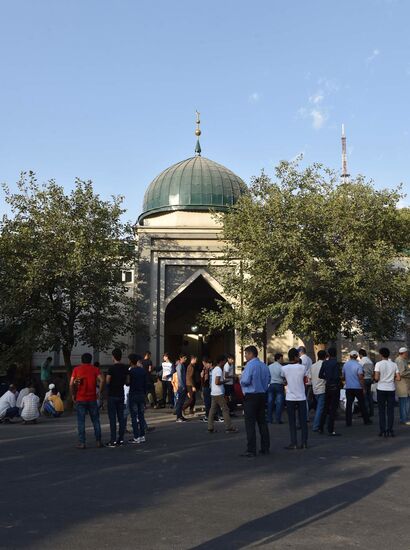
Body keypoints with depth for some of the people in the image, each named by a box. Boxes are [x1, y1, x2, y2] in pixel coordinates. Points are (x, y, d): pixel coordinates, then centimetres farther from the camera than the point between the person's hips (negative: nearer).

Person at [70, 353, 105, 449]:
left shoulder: (76, 369, 3)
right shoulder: (95, 369, 3)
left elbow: (71, 384, -5)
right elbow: (102, 380, -11)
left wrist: (73, 395, 7)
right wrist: (99, 392, -2)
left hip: (80, 399, -1)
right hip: (92, 399, 1)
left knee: (81, 422, 4)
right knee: (96, 421, 10)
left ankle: (82, 443, 2)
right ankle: (98, 441, 11)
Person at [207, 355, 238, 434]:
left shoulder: (214, 369, 15)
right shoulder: (219, 370, -15)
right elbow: (217, 382, -23)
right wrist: (223, 382, -9)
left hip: (213, 393, 9)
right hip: (219, 394, -9)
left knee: (212, 410, 8)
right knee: (225, 410, -4)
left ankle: (210, 428, 9)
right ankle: (229, 428, -2)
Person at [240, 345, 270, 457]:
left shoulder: (250, 365, -14)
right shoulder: (264, 365, 9)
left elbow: (245, 381, -21)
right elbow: (268, 380, 15)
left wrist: (241, 380, 0)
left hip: (251, 396, -8)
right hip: (262, 395, 8)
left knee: (250, 423, -3)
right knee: (262, 421, 14)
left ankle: (251, 450, -2)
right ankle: (265, 448, 19)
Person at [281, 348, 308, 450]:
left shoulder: (284, 368, -6)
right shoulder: (302, 367, -6)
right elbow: (305, 381, 7)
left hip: (290, 398, 0)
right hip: (301, 397, 1)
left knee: (292, 422, 6)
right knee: (303, 421, 10)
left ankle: (293, 443, 5)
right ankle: (304, 442, 13)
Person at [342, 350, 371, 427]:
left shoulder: (345, 365, 2)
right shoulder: (358, 365, -11)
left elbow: (343, 375, 10)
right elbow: (361, 378, -14)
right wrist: (363, 388, -8)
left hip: (348, 387, 3)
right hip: (358, 387, -3)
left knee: (349, 404, 5)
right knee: (362, 404, 9)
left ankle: (348, 422, 4)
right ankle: (366, 420, 17)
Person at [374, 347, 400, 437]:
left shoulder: (378, 364, -7)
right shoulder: (394, 364, 2)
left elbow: (376, 378, -15)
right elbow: (398, 378, -3)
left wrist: (376, 380, 7)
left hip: (381, 389, -2)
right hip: (391, 389, 2)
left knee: (381, 411, 6)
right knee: (390, 411, 8)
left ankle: (383, 431, 5)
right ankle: (390, 431, 8)